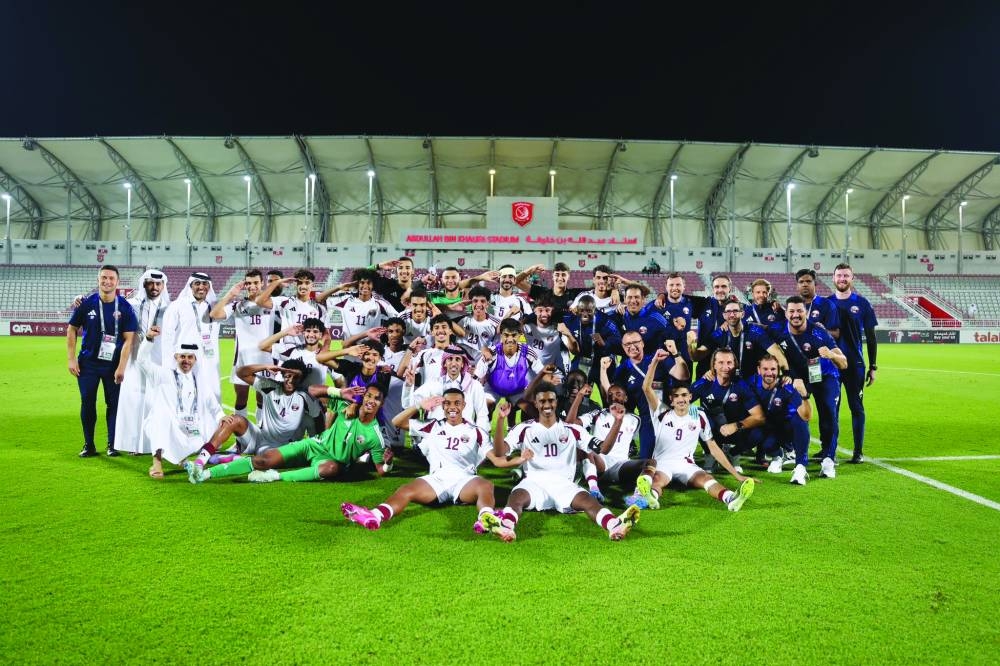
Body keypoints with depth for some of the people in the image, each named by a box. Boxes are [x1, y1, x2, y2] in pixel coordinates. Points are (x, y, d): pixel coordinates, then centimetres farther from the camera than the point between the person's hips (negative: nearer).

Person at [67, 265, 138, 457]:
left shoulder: (125, 307, -6)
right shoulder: (87, 304, -2)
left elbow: (129, 339, -7)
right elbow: (72, 329, 7)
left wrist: (121, 367, -12)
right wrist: (71, 358, 2)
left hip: (113, 364, -1)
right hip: (88, 363, 1)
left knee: (114, 404, 2)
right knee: (87, 403, 5)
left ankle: (113, 444, 13)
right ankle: (89, 445, 17)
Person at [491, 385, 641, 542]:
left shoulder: (572, 430, 16)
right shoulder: (524, 429, 12)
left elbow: (602, 448, 10)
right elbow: (499, 452, 0)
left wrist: (618, 421, -2)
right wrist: (501, 419, -12)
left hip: (563, 483, 1)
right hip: (534, 481, 0)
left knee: (586, 499, -33)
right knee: (516, 498, -36)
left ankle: (615, 525, -60)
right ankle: (506, 527, -66)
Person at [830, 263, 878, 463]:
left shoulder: (862, 303, 2)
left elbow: (870, 337, 4)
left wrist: (872, 367, 2)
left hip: (855, 364, -1)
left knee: (857, 407, 3)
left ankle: (858, 451, 12)